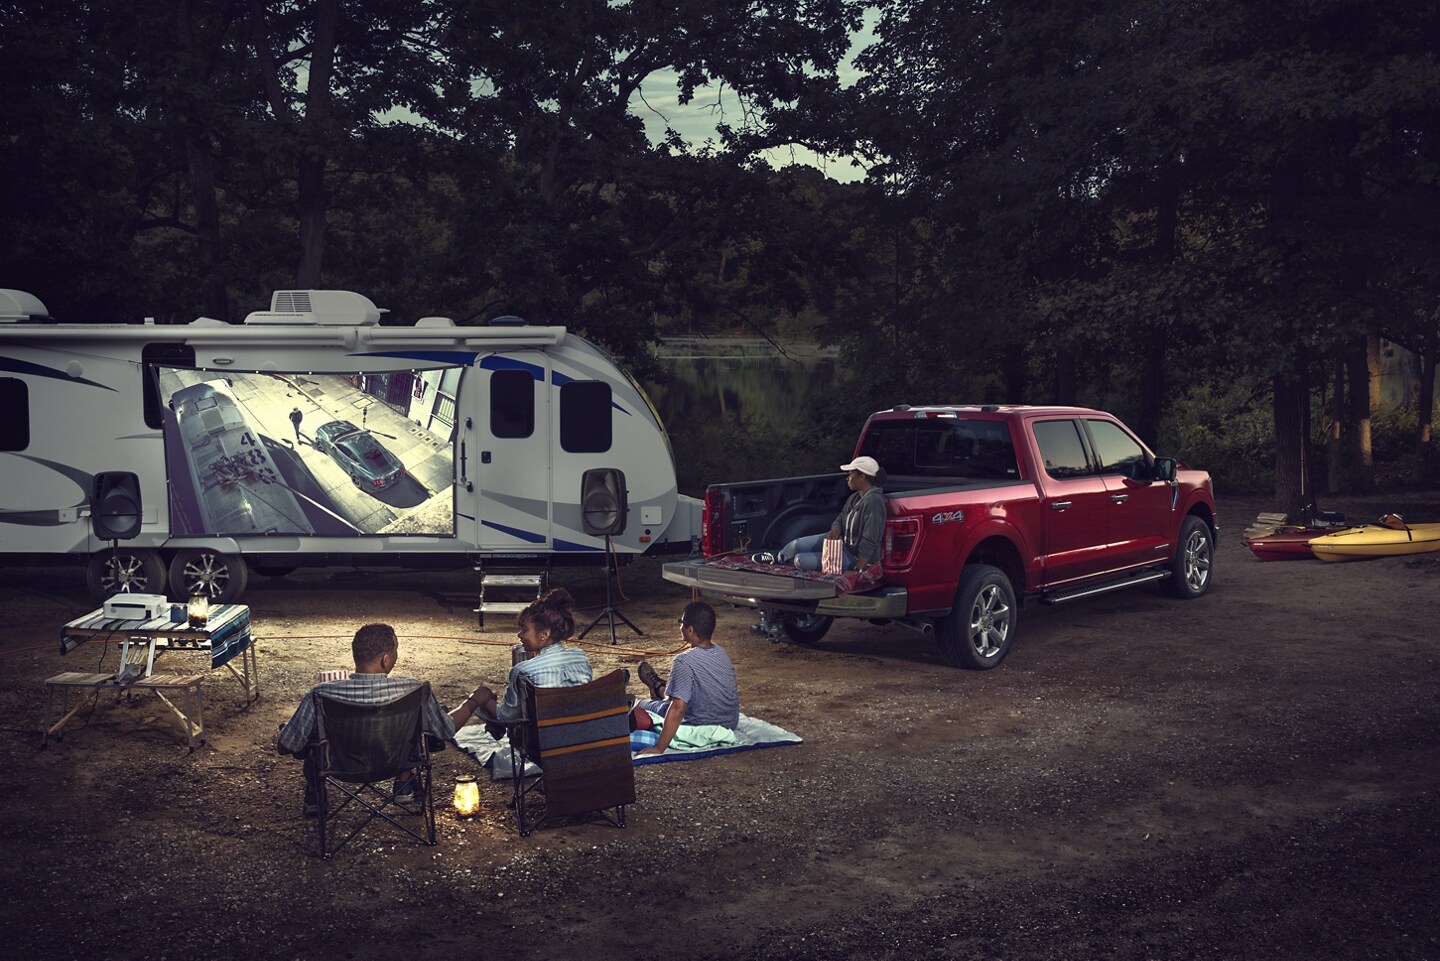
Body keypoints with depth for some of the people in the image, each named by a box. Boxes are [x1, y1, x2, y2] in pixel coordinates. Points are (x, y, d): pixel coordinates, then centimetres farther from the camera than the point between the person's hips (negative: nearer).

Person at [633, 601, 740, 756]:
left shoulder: (685, 661, -26)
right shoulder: (720, 652, -3)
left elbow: (678, 709, -29)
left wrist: (658, 749, -23)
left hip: (701, 734, -6)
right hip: (730, 725, 6)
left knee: (642, 704, 17)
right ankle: (660, 688, 63)